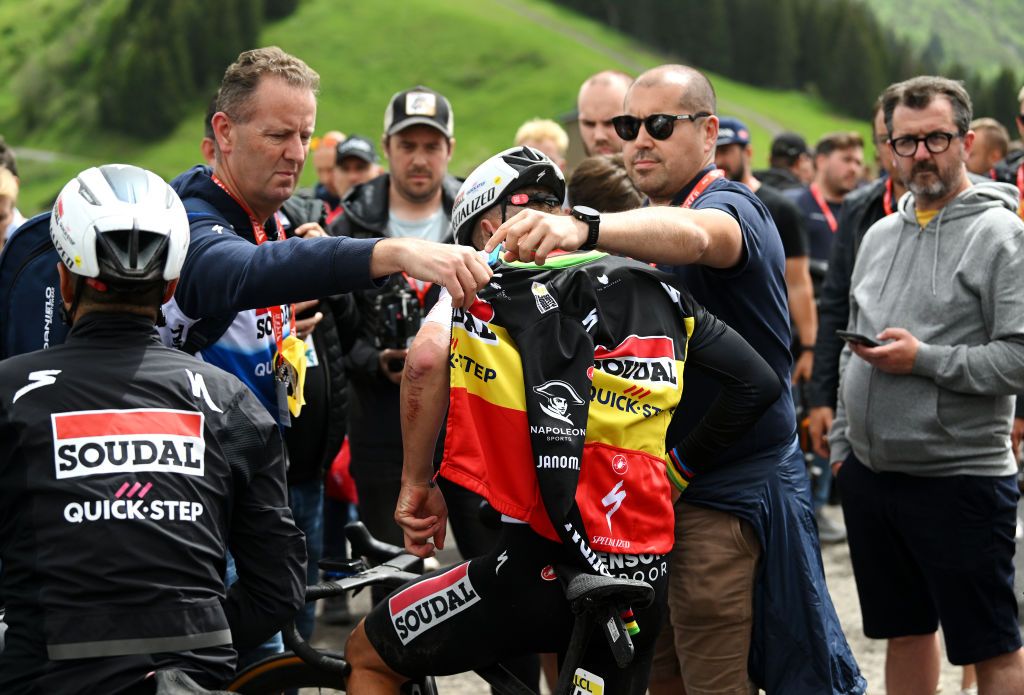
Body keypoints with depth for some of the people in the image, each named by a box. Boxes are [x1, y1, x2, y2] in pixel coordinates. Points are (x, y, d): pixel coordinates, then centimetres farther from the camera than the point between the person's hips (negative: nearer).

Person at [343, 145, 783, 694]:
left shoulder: (490, 277, 0)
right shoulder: (658, 291, 13)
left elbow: (427, 358, -20)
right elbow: (759, 382, 8)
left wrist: (416, 483, -9)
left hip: (540, 567, -5)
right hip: (642, 576, 5)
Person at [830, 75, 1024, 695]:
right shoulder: (881, 235, 14)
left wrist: (924, 360, -20)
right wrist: (842, 441, 16)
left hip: (961, 476, -7)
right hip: (871, 473, 7)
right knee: (906, 631, 18)